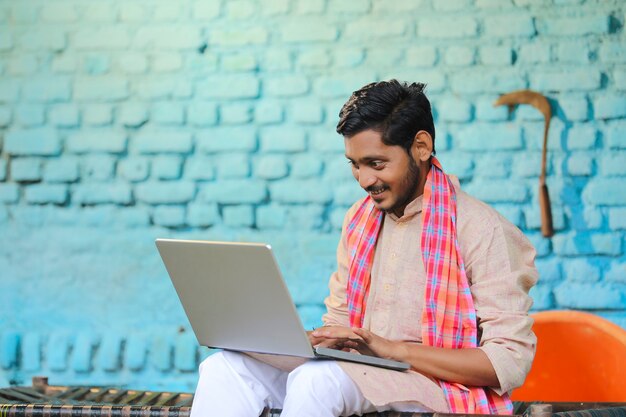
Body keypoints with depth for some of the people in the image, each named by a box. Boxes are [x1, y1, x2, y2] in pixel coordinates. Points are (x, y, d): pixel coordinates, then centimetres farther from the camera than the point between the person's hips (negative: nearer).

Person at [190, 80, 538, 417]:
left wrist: (396, 350, -19)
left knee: (317, 377, -36)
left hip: (440, 387, -7)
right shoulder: (360, 219, 16)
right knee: (225, 366, -17)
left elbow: (510, 362, -14)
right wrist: (304, 340, -4)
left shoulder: (483, 230, -8)